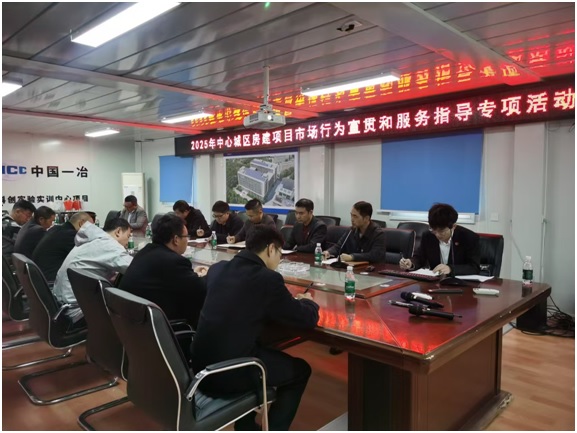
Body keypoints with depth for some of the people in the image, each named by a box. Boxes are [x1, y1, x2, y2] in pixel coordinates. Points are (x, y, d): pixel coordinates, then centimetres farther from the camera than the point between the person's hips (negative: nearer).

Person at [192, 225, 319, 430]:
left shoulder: (217, 268, 5)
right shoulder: (268, 278, -15)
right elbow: (308, 320, -6)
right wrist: (307, 301, 16)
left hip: (201, 366, 7)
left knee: (266, 352, 32)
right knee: (300, 369, 15)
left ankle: (245, 427, 37)